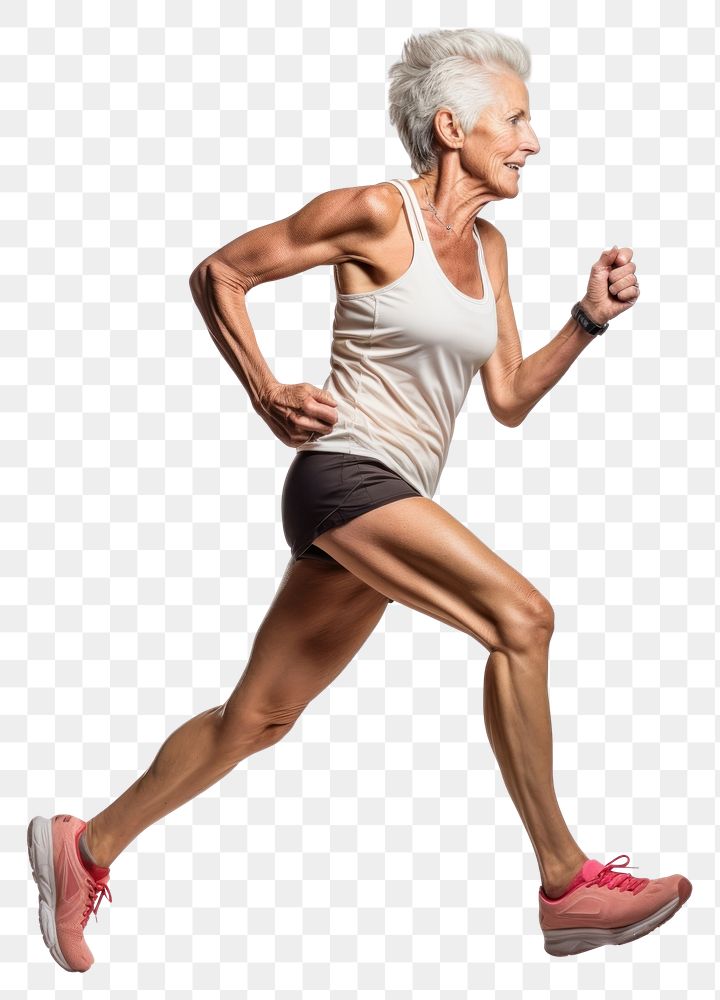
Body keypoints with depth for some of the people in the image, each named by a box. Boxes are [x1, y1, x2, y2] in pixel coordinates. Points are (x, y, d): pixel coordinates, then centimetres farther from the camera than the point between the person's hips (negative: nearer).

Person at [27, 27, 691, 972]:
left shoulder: (488, 245, 14)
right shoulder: (375, 212, -8)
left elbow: (510, 400, 15)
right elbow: (218, 273, -2)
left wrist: (591, 317, 4)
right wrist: (267, 396, -9)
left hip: (392, 505, 8)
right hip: (344, 476, -8)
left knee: (258, 717, 12)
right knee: (520, 616, -23)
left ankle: (86, 847, 26)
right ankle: (566, 884, -16)